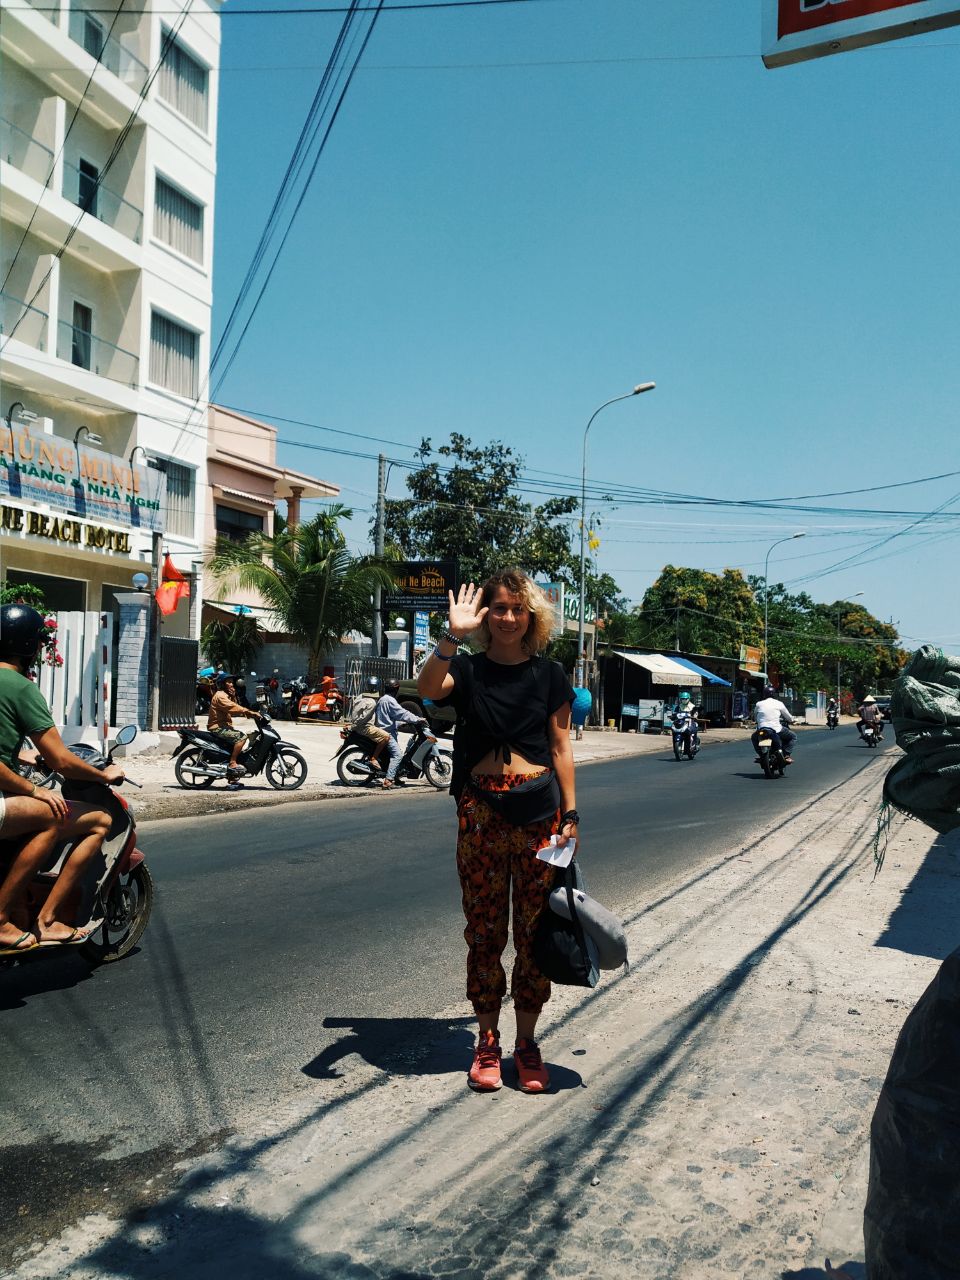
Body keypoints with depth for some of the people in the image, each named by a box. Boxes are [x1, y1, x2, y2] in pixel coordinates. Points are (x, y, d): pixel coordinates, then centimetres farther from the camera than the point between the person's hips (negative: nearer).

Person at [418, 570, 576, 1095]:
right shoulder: (468, 669, 2)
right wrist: (453, 636, -29)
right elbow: (427, 689, -20)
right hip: (480, 812, 0)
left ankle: (527, 1042, 21)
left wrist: (570, 815, 2)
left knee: (535, 930, 6)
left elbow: (561, 748, 6)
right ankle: (487, 1041, 22)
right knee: (484, 930, 7)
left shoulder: (549, 675, 5)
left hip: (538, 811, 1)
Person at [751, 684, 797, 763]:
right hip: (776, 729, -2)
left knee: (754, 737, 34)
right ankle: (786, 756, 4)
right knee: (793, 736, 18)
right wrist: (791, 720, 35)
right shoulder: (779, 704, 2)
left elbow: (754, 717, 18)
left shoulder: (759, 704, 6)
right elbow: (788, 716, 13)